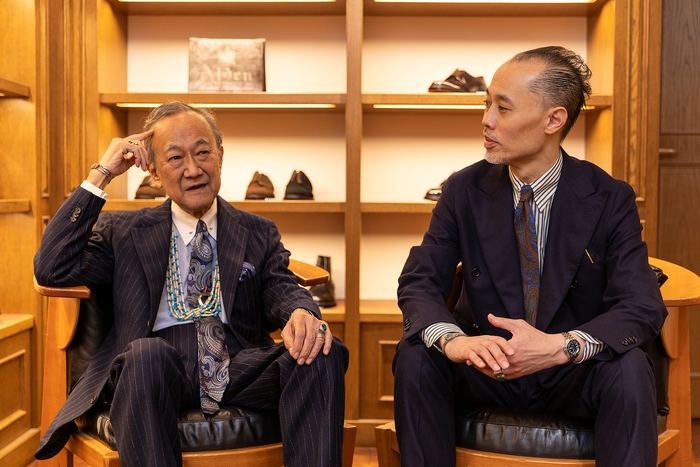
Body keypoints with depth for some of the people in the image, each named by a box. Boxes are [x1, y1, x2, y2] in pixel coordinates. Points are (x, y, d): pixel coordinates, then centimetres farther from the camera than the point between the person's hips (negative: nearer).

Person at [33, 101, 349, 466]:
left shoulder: (259, 234, 19)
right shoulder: (121, 231, 16)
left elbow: (280, 288, 3)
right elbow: (51, 269, 3)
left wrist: (302, 313, -24)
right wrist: (101, 174, 3)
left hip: (241, 370, 2)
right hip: (154, 374, -1)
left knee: (322, 352, -26)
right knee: (147, 353, -36)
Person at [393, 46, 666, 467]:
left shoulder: (610, 199, -9)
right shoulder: (465, 191, -4)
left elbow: (643, 306, -17)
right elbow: (419, 282, -10)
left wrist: (561, 346, -36)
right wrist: (452, 339, -34)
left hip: (574, 375, -1)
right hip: (485, 367, 2)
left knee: (629, 368, -31)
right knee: (415, 356, -25)